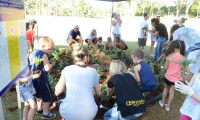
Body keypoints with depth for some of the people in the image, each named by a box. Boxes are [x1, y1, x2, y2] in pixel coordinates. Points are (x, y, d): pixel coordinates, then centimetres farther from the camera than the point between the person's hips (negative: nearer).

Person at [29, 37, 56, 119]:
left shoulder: (32, 53, 7)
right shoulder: (43, 55, -19)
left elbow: (30, 66, 14)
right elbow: (47, 68, -25)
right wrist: (50, 65, -5)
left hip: (34, 79, 9)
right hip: (42, 79, -9)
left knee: (39, 95, 27)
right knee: (47, 96, 7)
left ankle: (39, 109, 42)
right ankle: (45, 113, 17)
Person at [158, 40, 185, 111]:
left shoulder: (169, 57, -16)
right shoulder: (183, 58, -12)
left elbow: (166, 68, -8)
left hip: (168, 77, -1)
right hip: (177, 78, 1)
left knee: (166, 88, 25)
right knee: (172, 91, 18)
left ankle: (162, 102, 41)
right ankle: (168, 106, 30)